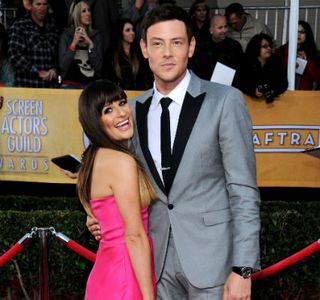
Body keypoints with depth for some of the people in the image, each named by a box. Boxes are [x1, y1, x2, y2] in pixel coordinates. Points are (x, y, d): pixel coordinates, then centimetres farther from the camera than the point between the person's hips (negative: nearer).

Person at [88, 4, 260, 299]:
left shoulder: (225, 101, -9)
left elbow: (244, 191, -10)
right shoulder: (135, 109, 5)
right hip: (159, 258, 4)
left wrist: (242, 269, -14)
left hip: (211, 256, -4)